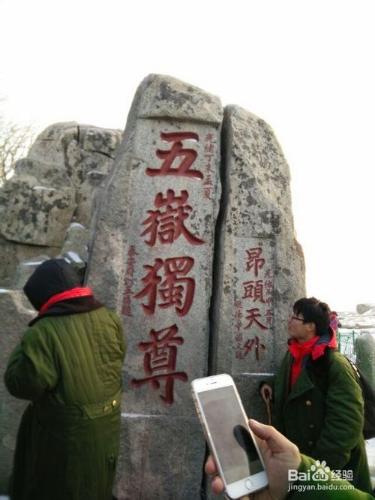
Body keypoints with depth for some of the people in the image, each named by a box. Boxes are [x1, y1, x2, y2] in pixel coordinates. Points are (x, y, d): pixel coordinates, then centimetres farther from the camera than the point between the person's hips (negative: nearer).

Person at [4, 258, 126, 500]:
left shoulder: (43, 334, -27)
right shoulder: (108, 319, -7)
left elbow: (21, 383, -23)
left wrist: (24, 350, -8)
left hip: (65, 432, -5)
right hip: (106, 425, 6)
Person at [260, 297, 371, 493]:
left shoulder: (335, 363, -21)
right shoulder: (292, 355, 4)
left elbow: (346, 424, -23)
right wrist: (273, 390, 3)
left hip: (333, 467, -7)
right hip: (296, 456, 7)